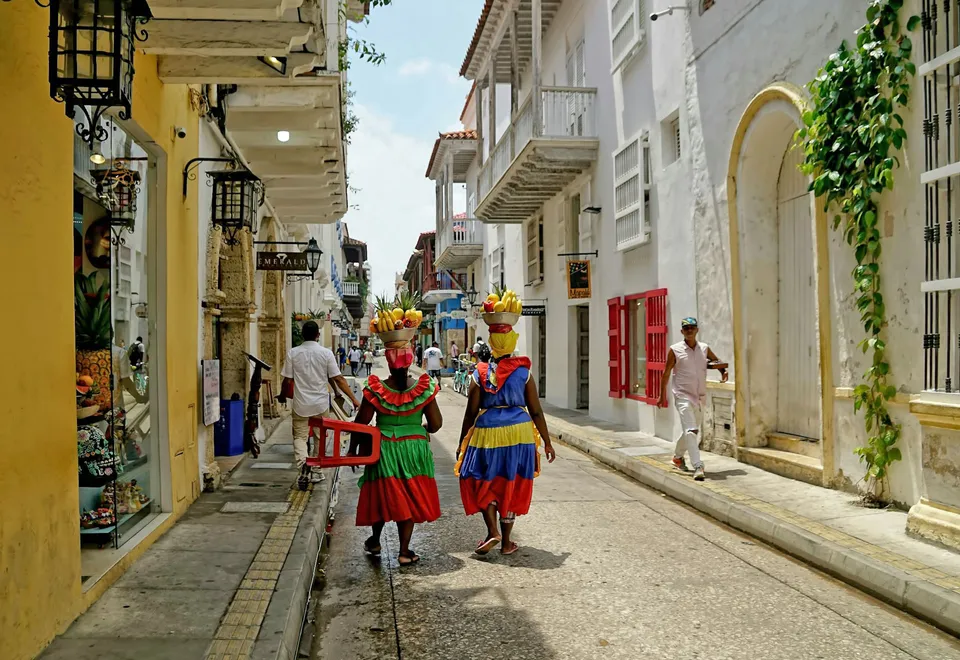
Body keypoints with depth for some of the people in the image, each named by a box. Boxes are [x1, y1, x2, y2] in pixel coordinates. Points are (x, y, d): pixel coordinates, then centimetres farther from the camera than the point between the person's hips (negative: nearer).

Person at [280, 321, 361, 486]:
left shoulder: (293, 353, -5)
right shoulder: (326, 353, -7)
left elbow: (287, 380, -3)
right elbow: (338, 379, -9)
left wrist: (282, 396, 17)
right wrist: (354, 399, -5)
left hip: (301, 403, 0)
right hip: (321, 403, 0)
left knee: (299, 437, 7)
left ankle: (303, 463, -21)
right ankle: (316, 471, 22)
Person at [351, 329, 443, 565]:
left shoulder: (375, 389, -13)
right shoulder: (424, 388, -11)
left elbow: (360, 423, -6)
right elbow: (436, 424, -6)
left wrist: (352, 449, 8)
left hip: (383, 449, 0)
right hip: (415, 449, 0)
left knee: (381, 495, 18)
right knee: (409, 499, 11)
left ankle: (375, 541, 36)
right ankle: (404, 552, 16)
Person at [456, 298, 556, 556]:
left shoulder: (480, 374, -3)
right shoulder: (524, 373, -2)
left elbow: (471, 413, -1)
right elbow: (536, 411, -1)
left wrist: (461, 443, 10)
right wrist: (547, 443, 7)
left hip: (488, 431, -1)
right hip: (519, 433, 1)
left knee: (484, 483, 17)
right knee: (512, 486, 12)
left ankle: (493, 531, 0)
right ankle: (506, 542, 18)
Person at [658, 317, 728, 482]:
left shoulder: (705, 349, 6)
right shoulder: (675, 350, -4)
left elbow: (719, 363, 18)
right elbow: (666, 372, 2)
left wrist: (723, 370, -6)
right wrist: (662, 394, 4)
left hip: (700, 396, 5)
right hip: (683, 396, -5)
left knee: (691, 431, 17)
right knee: (690, 431, -17)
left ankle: (677, 457, 40)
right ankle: (698, 467, -20)